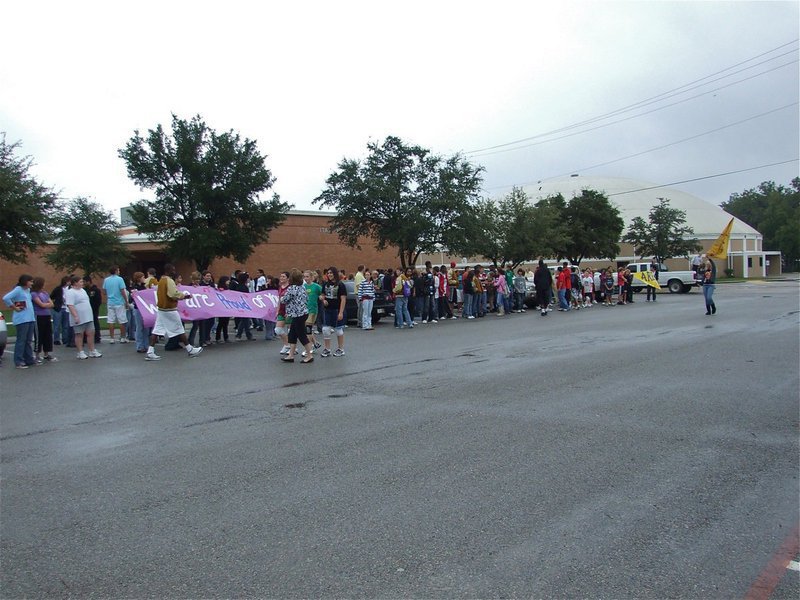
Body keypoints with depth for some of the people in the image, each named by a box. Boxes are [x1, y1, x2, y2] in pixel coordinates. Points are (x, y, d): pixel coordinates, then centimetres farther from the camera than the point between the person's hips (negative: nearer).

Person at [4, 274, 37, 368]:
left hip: (31, 318, 8)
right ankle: (19, 362, -1)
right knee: (21, 340, -5)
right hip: (22, 319, -8)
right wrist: (15, 308, -11)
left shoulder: (28, 290, 15)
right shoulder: (18, 289, -8)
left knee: (28, 341, 12)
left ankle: (29, 360, 19)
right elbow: (6, 298, -19)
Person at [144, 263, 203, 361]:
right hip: (170, 310, -8)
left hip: (161, 309, 8)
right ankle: (190, 350, 10)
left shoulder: (161, 280, 13)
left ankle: (150, 352, -2)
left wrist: (181, 295, 14)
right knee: (180, 330, 1)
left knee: (157, 330, 3)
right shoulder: (169, 281, -15)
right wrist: (185, 295, -8)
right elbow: (174, 294, -23)